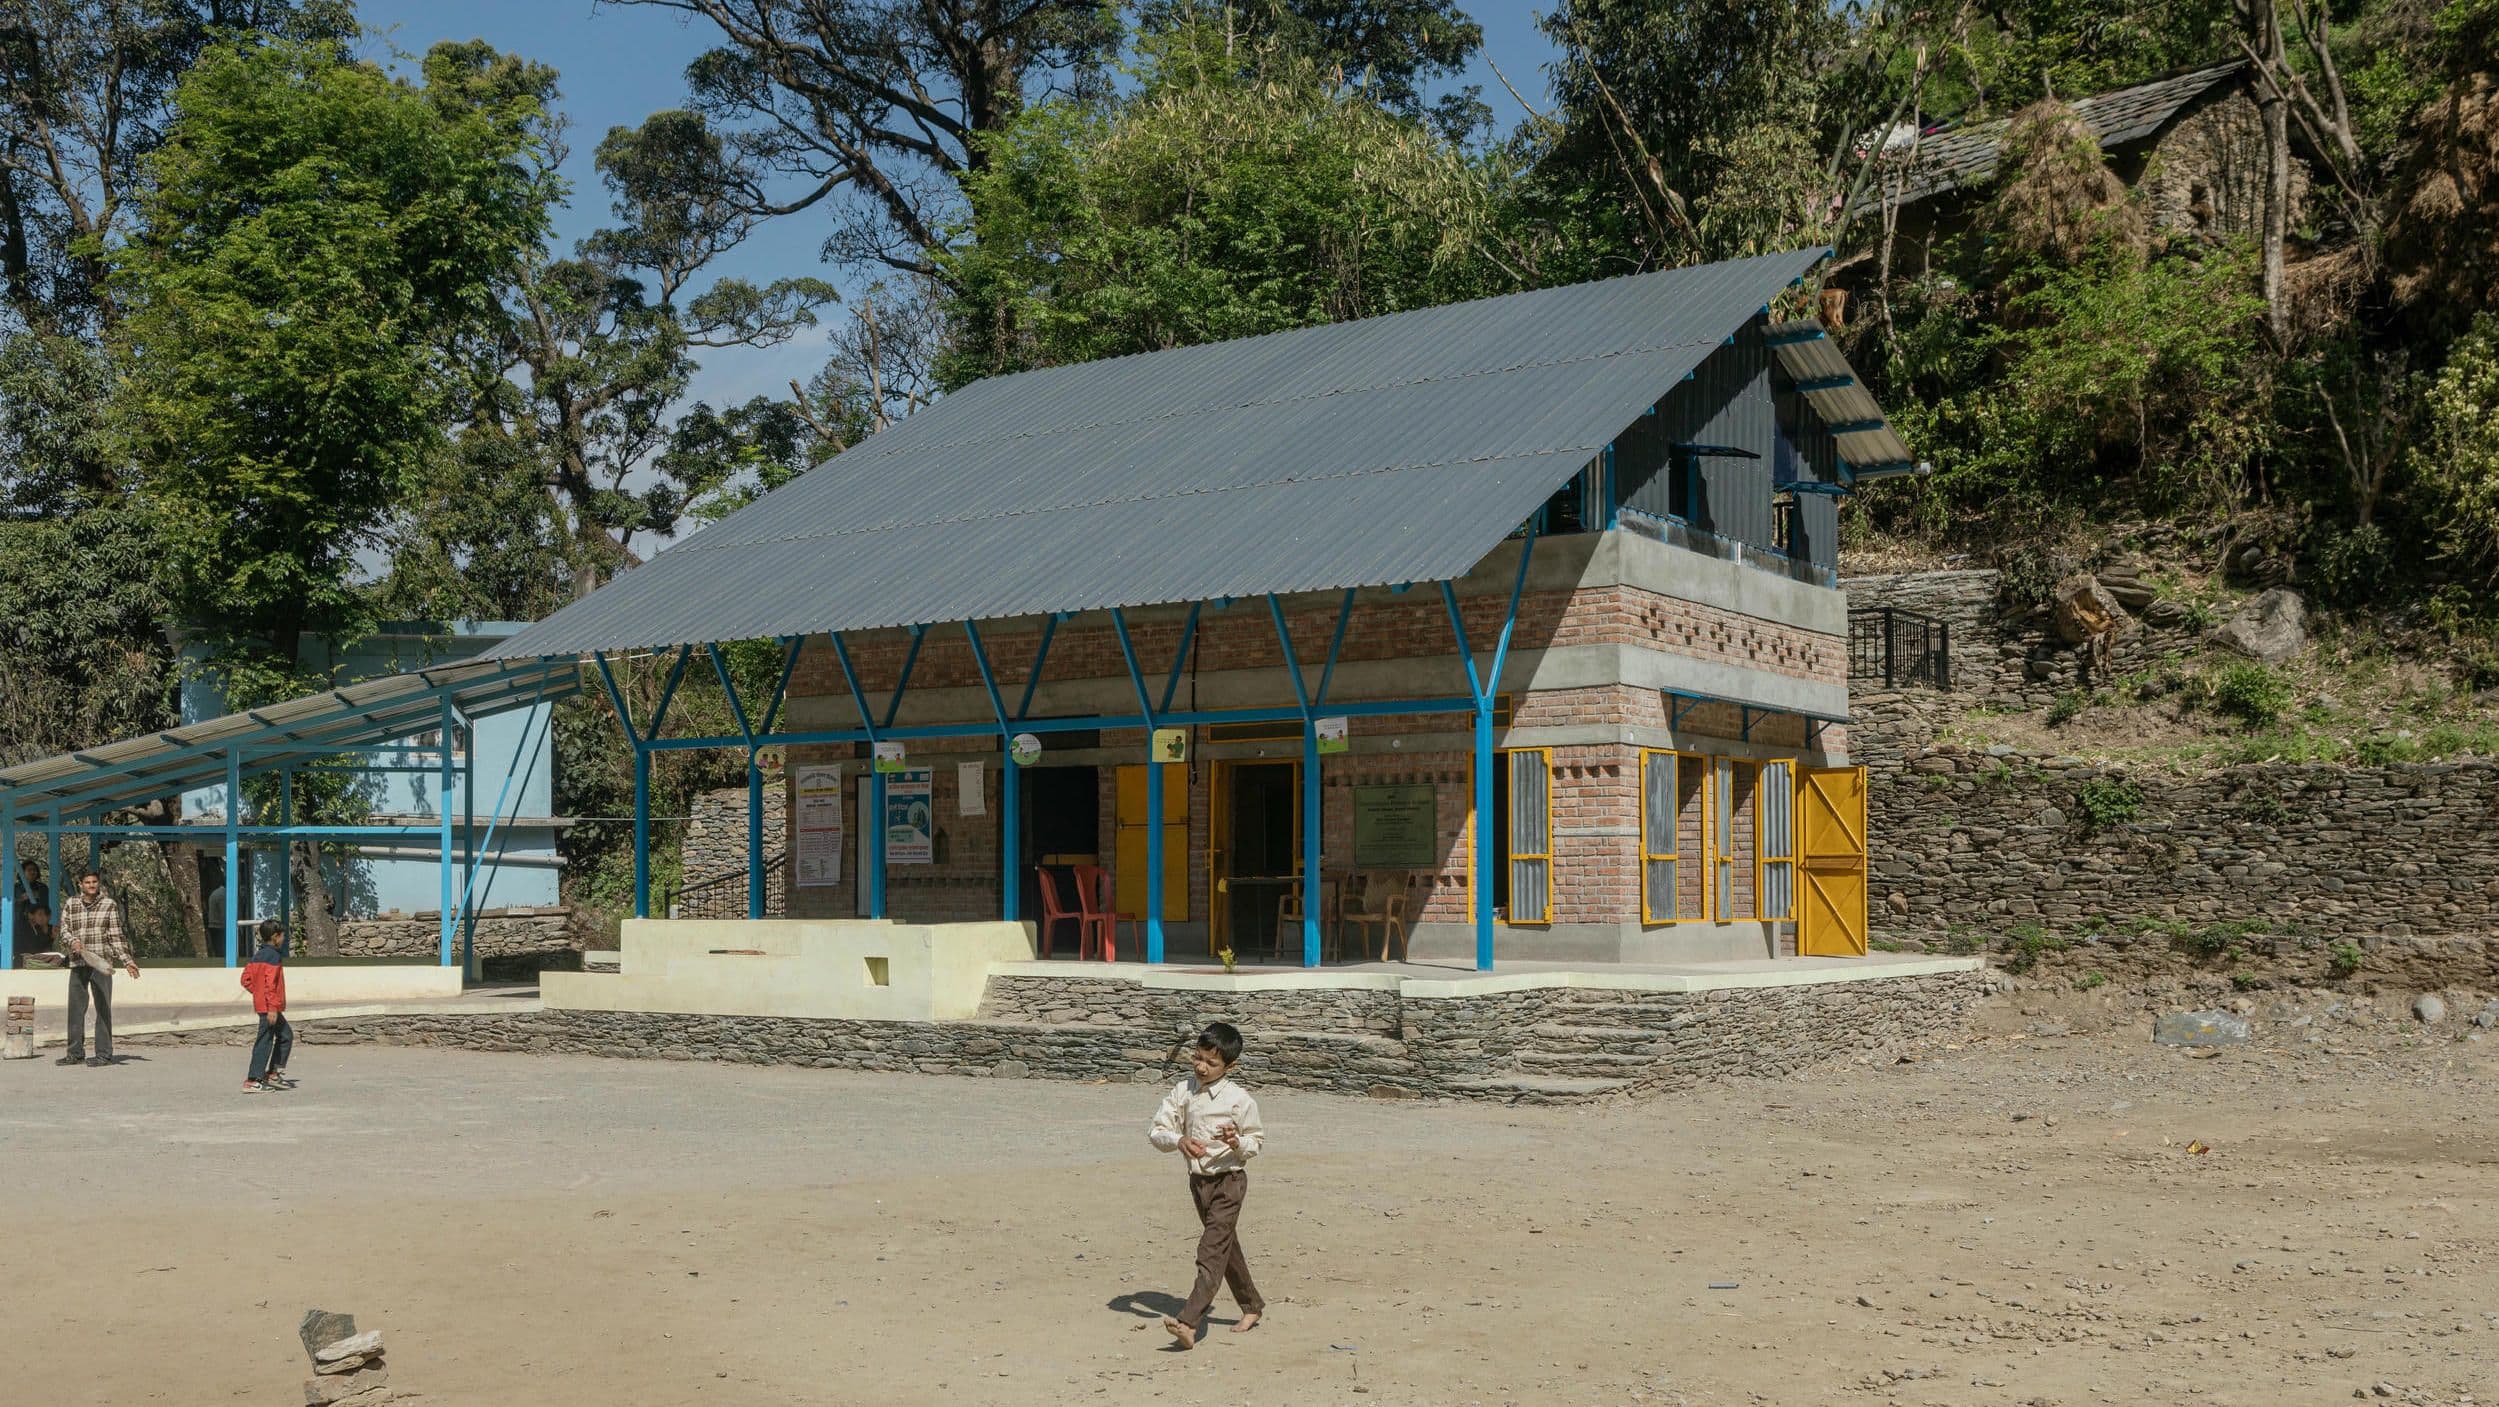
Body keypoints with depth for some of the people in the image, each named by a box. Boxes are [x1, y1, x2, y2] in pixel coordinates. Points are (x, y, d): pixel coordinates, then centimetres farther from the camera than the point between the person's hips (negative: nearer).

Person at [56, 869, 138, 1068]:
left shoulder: (109, 905, 3)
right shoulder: (70, 904, 10)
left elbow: (116, 936, 5)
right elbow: (64, 929, 7)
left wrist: (127, 961, 0)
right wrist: (73, 941, -15)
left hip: (101, 963, -3)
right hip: (77, 963, 3)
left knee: (103, 1008, -3)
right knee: (75, 1008, 5)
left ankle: (104, 1054, 0)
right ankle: (75, 1053, 14)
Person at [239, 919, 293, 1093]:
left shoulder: (258, 955, 14)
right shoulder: (273, 956, -15)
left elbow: (246, 979, 14)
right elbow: (270, 983, -22)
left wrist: (258, 992, 15)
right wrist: (272, 1008, -22)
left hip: (261, 1003, 10)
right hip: (270, 1006, -10)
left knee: (286, 1035, 17)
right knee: (265, 1041, -6)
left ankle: (273, 1074, 18)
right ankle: (252, 1081, -5)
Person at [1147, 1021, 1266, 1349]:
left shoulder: (1239, 1099, -11)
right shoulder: (1183, 1091, -2)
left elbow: (1256, 1141, 0)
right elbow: (1156, 1131, -2)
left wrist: (1238, 1142, -23)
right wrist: (1179, 1141, -23)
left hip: (1229, 1178, -5)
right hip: (1199, 1179, 5)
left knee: (1212, 1248, -17)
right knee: (1227, 1246, 19)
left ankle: (1189, 1322, -27)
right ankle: (1252, 1305, 38)